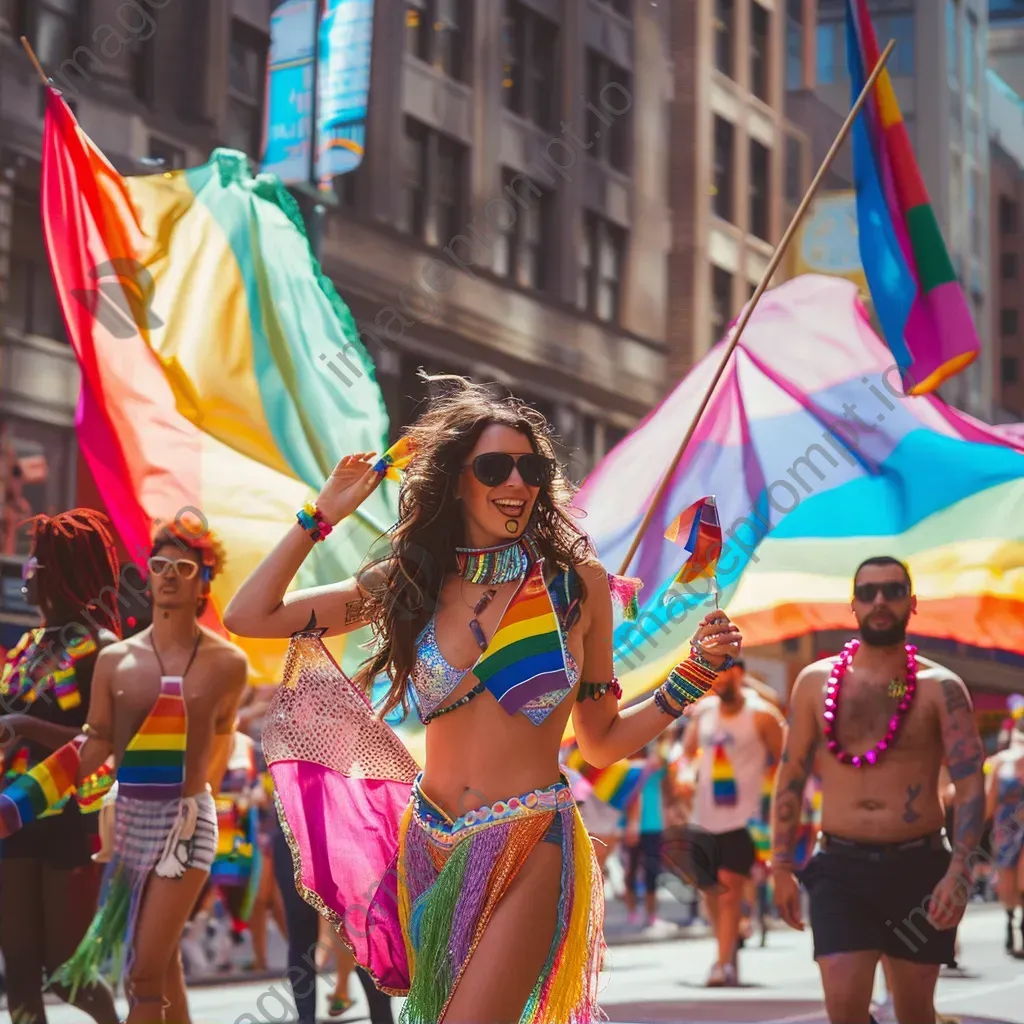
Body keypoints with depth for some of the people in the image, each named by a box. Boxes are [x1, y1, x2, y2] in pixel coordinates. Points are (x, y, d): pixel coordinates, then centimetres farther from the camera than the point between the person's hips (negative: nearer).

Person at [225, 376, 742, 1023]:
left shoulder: (577, 582, -2)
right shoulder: (412, 581, 3)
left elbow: (601, 743, 6)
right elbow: (249, 617, 3)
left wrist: (696, 675, -4)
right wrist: (325, 514, 3)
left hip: (528, 851, -4)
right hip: (428, 848, 4)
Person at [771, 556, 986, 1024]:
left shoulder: (940, 688, -3)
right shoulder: (816, 681, 3)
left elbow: (970, 784, -9)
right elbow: (791, 777, 8)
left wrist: (959, 872, -20)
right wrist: (781, 867, 4)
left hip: (917, 866, 0)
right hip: (841, 867, 1)